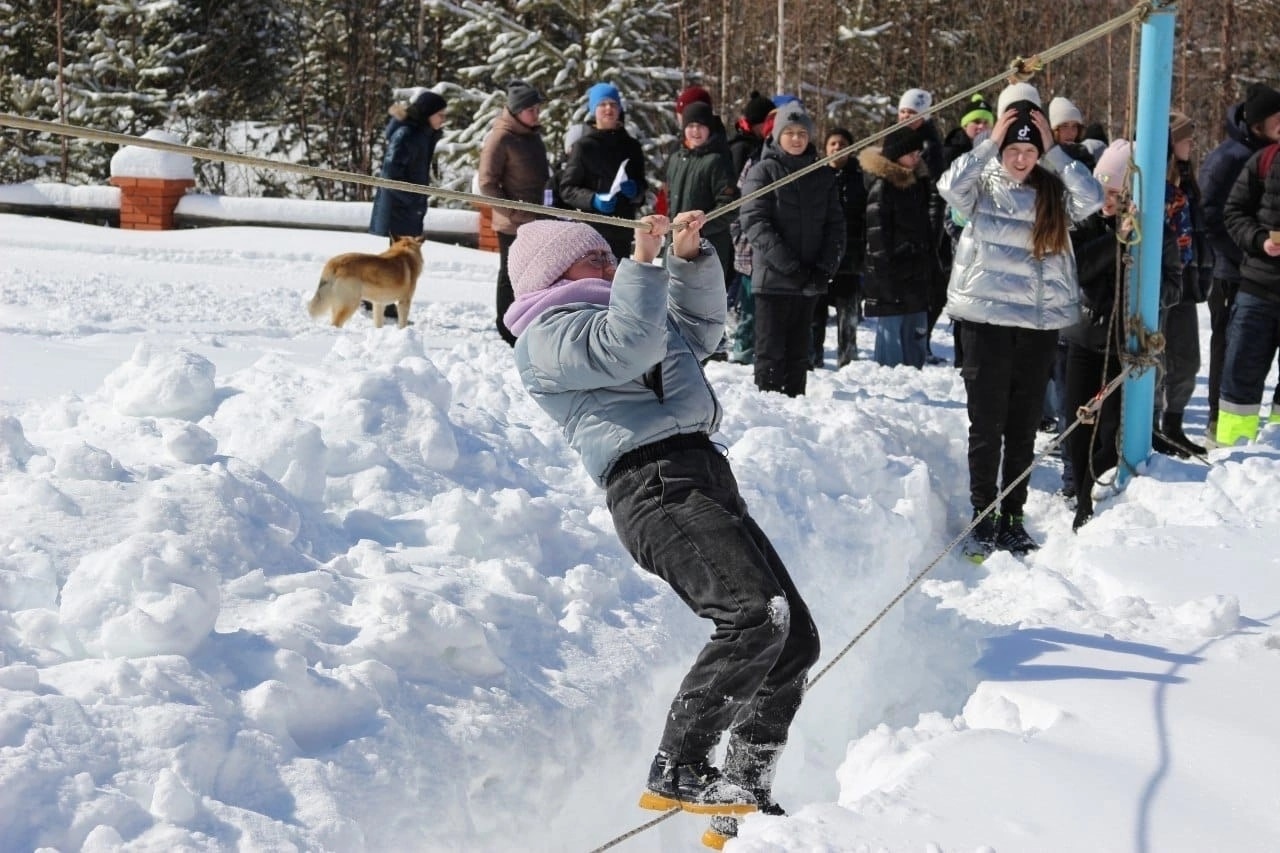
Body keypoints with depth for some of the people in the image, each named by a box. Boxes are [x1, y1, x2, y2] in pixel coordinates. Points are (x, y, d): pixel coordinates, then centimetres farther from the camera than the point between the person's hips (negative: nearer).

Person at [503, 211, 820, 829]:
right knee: (756, 615, -26)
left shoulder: (605, 315, 34)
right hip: (653, 483, -10)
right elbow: (629, 346, -12)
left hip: (706, 474, 10)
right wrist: (643, 261, -9)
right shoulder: (549, 334, 6)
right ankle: (676, 772, -20)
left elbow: (700, 325, 38)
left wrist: (690, 256, 26)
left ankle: (744, 788, 8)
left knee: (796, 638, 4)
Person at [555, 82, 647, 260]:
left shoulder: (631, 146, 10)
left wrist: (635, 191, -8)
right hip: (592, 228, -5)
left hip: (622, 230, 5)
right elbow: (567, 188, -4)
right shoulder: (584, 146, -2)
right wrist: (593, 199, -20)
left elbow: (641, 184, 16)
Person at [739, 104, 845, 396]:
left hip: (810, 282, 4)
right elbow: (754, 221, -11)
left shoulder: (823, 175, 12)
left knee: (798, 351, 10)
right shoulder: (763, 172, -2)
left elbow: (835, 224, 9)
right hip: (772, 279, -4)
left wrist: (826, 267, -6)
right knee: (771, 350, -3)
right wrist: (788, 265, -18)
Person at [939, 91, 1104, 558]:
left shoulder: (1053, 192, 7)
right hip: (987, 318, -2)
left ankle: (1013, 519, 17)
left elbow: (1091, 197, -9)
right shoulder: (983, 187, 2)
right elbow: (950, 185, -17)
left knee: (1023, 427, 8)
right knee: (987, 424, 1)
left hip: (1041, 321, 2)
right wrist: (989, 142, -10)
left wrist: (1053, 150, -6)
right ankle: (982, 518, 9)